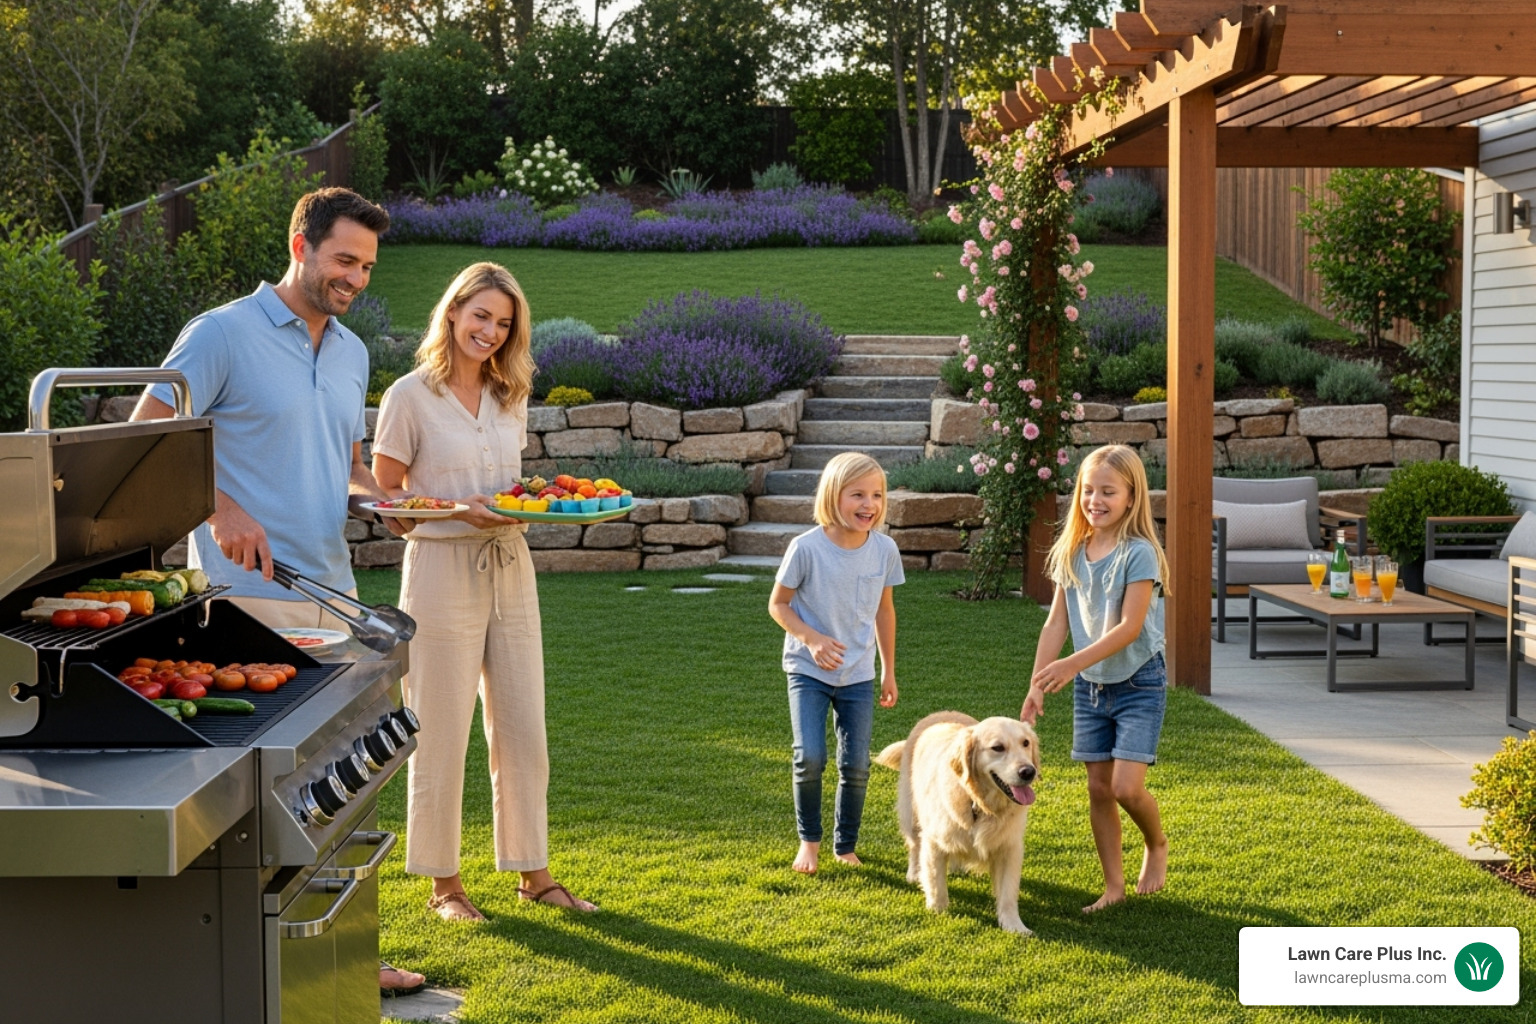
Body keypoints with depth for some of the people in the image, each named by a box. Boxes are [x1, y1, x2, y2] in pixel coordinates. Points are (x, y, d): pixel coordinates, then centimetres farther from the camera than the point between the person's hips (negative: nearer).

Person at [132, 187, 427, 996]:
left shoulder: (351, 353, 17)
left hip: (331, 593, 7)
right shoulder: (222, 334, -6)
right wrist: (223, 511, -20)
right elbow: (146, 437, -9)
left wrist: (376, 499, 5)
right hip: (248, 592, -7)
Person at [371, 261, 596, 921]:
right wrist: (461, 510, -18)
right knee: (442, 737, 2)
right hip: (441, 570, -6)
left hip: (510, 571, 6)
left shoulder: (511, 396, 11)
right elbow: (386, 495, -5)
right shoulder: (412, 395, -6)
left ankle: (533, 873, 21)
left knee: (522, 733, 10)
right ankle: (443, 883, 15)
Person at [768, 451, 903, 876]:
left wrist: (889, 671, 13)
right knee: (810, 757, -14)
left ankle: (846, 847, 23)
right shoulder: (807, 547, -16)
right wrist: (813, 639, -21)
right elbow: (778, 604, -5)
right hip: (809, 671, -3)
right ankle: (809, 840, 10)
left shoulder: (884, 549, -6)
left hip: (859, 675, 3)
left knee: (856, 765, 2)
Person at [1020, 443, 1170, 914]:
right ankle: (1113, 885, 18)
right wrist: (1037, 685, -2)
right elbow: (1056, 622, 3)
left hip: (1138, 683, -5)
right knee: (1098, 787, 7)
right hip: (1090, 685, 6)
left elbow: (1129, 627, -23)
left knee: (1127, 786, -13)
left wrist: (1073, 663, -31)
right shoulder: (1072, 553, 1)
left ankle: (1157, 845, 18)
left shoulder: (1139, 553, -17)